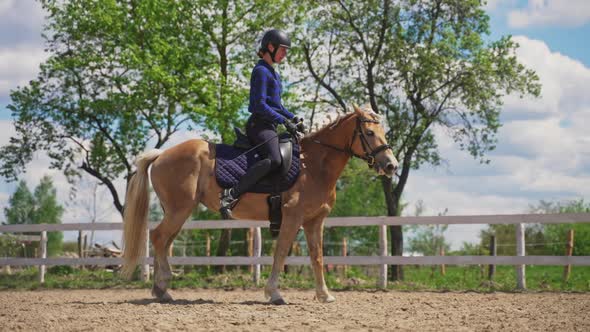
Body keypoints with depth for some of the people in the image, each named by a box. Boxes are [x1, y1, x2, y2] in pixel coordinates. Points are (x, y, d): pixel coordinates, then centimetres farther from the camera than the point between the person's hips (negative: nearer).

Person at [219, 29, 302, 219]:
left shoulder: (272, 73, 22)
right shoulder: (261, 71, -8)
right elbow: (260, 105, -17)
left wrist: (293, 118, 15)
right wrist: (284, 121, -18)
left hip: (269, 126, 11)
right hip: (260, 125, -11)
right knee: (274, 159, -34)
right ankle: (231, 194, -37)